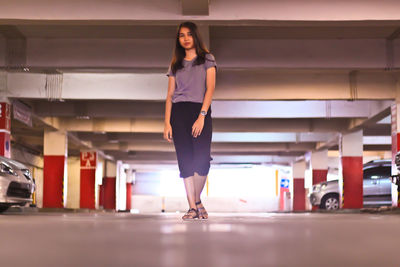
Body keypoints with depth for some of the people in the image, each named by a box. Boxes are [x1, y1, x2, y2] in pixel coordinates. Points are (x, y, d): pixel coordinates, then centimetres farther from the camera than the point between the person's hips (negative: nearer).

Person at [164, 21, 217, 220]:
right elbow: (170, 95, 12)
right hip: (179, 113, 2)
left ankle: (197, 200, 10)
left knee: (202, 160, -12)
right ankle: (193, 207, -1)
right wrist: (167, 123, 1)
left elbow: (210, 88, -3)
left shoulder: (207, 59, 9)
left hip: (201, 111, -2)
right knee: (185, 161, -4)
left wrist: (202, 116, -15)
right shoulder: (175, 64, 16)